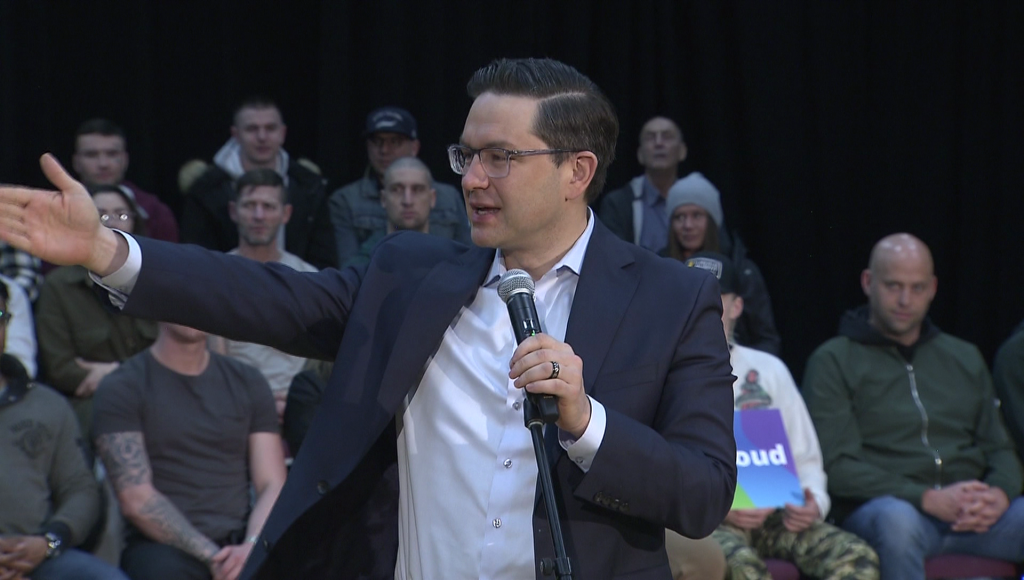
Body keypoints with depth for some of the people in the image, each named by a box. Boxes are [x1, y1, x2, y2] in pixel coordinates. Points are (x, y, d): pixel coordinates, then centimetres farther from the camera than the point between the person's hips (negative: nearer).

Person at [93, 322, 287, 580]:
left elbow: (272, 486, 7)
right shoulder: (122, 388, 3)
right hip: (163, 544, -3)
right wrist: (211, 556, -17)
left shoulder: (247, 382, 15)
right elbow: (136, 499, -6)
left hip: (238, 541, 3)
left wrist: (252, 547, -14)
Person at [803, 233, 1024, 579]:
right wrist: (928, 499, -16)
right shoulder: (833, 362, 7)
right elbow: (836, 466, -4)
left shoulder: (965, 359, 24)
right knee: (896, 519, -40)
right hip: (877, 507, -4)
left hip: (976, 516, 4)